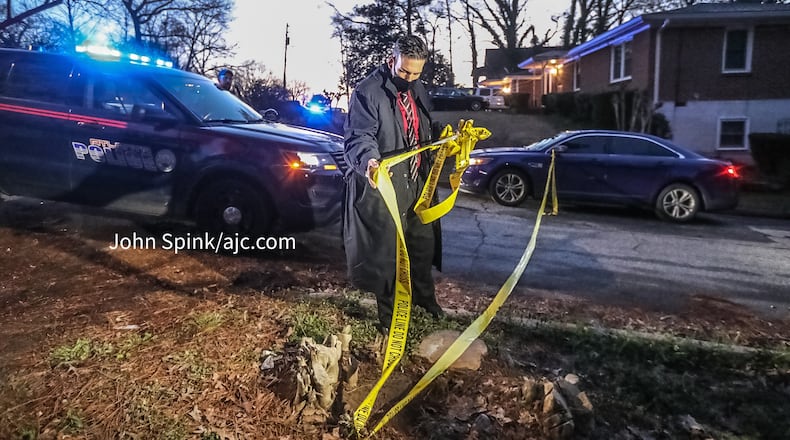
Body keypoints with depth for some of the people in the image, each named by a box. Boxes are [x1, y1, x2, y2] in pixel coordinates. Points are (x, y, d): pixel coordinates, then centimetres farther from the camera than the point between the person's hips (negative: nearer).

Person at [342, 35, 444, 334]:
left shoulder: (417, 89, 10)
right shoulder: (368, 91, -15)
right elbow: (360, 136, -23)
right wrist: (369, 160, -41)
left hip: (417, 180, 8)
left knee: (423, 241, 20)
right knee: (387, 250, 2)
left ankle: (423, 295, 43)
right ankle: (389, 314, 20)